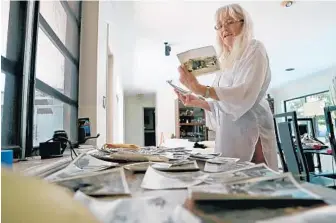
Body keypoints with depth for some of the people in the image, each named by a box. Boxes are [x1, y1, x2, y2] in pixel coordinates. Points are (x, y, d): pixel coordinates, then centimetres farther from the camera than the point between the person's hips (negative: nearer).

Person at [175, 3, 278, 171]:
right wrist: (197, 102, 3)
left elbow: (245, 95, -18)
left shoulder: (254, 49, 1)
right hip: (228, 135, 6)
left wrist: (201, 89, -26)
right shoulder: (226, 61, 18)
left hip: (250, 133, -6)